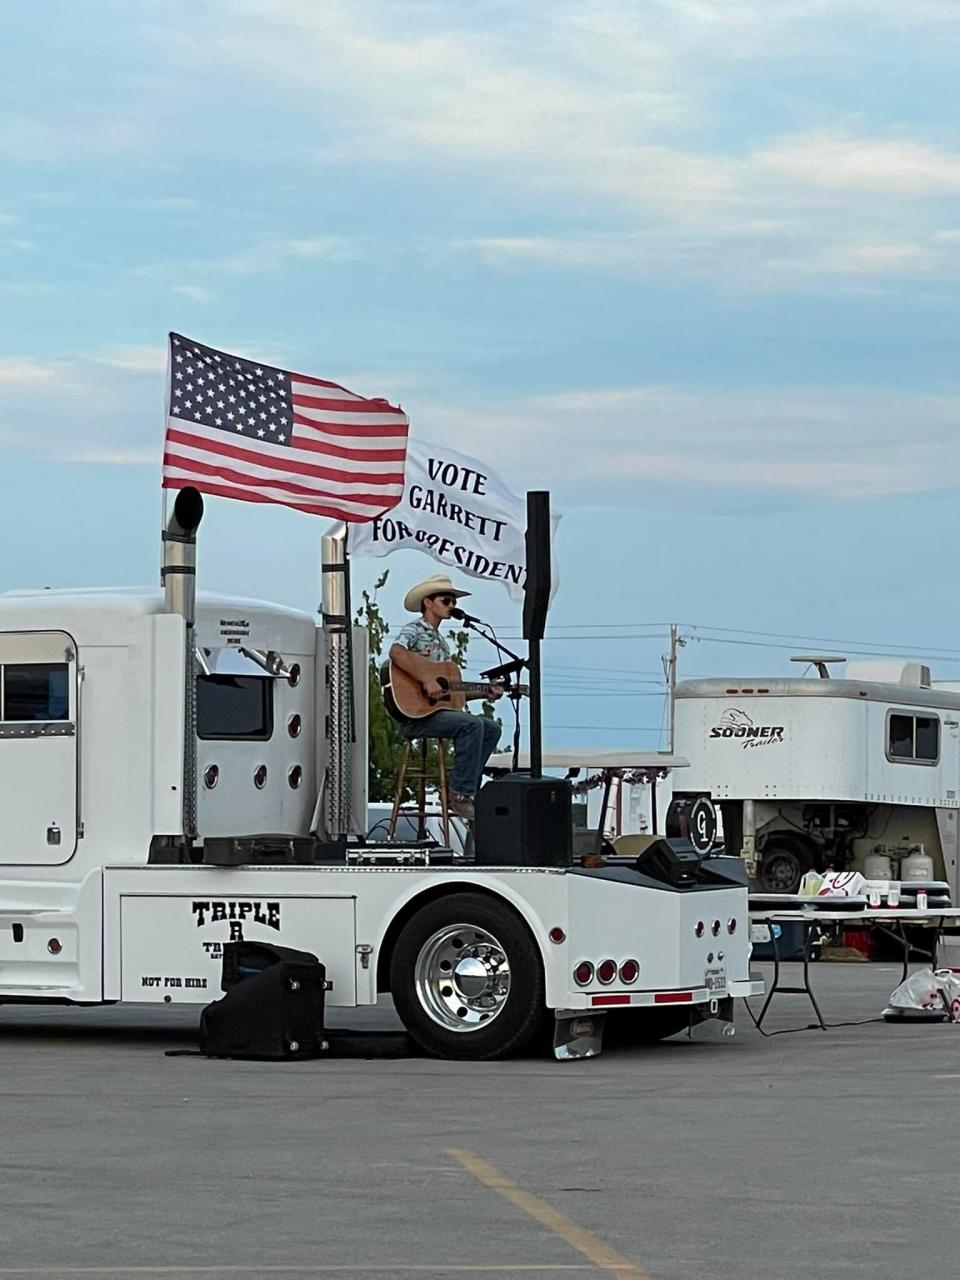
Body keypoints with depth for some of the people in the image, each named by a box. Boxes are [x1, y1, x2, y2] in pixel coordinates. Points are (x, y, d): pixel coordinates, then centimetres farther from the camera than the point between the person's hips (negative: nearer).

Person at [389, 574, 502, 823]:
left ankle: (460, 789, -1)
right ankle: (460, 793, -21)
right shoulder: (414, 630, -4)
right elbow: (396, 653, -29)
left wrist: (485, 693, 13)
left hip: (440, 709, 9)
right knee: (472, 724, -26)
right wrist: (427, 680, -31)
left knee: (491, 728, 3)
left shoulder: (441, 642, 23)